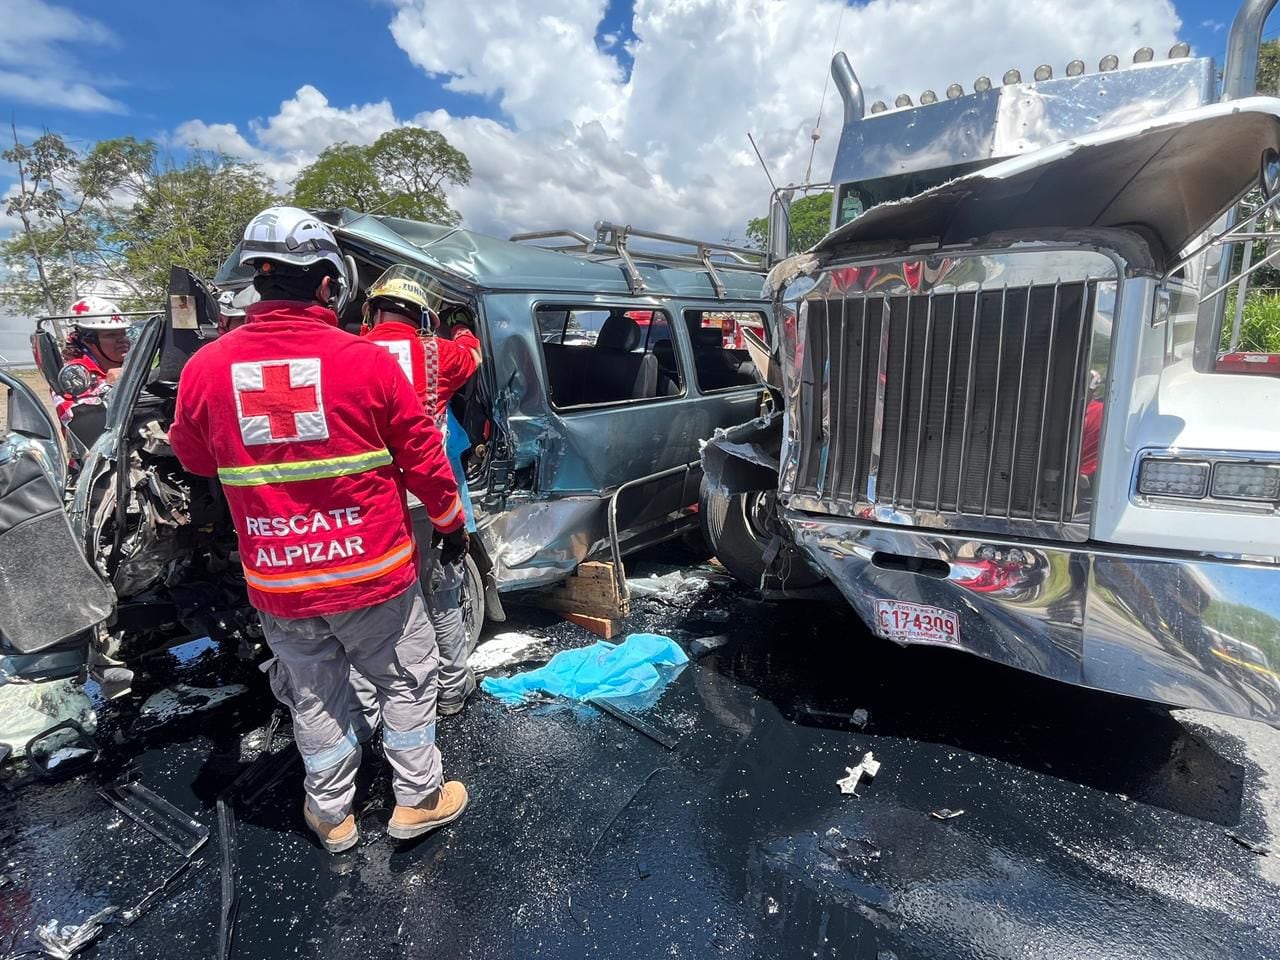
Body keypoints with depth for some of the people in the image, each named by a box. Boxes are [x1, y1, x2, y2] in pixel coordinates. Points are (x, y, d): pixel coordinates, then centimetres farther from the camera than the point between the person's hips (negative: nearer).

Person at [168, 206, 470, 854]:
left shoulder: (205, 368, -7)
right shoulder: (366, 361, -16)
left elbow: (192, 457, 11)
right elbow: (423, 457, -8)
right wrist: (450, 522, 8)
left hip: (276, 586, 3)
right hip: (372, 572, -3)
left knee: (314, 698, 22)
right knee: (406, 682, 19)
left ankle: (331, 815, 40)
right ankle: (418, 800, 33)